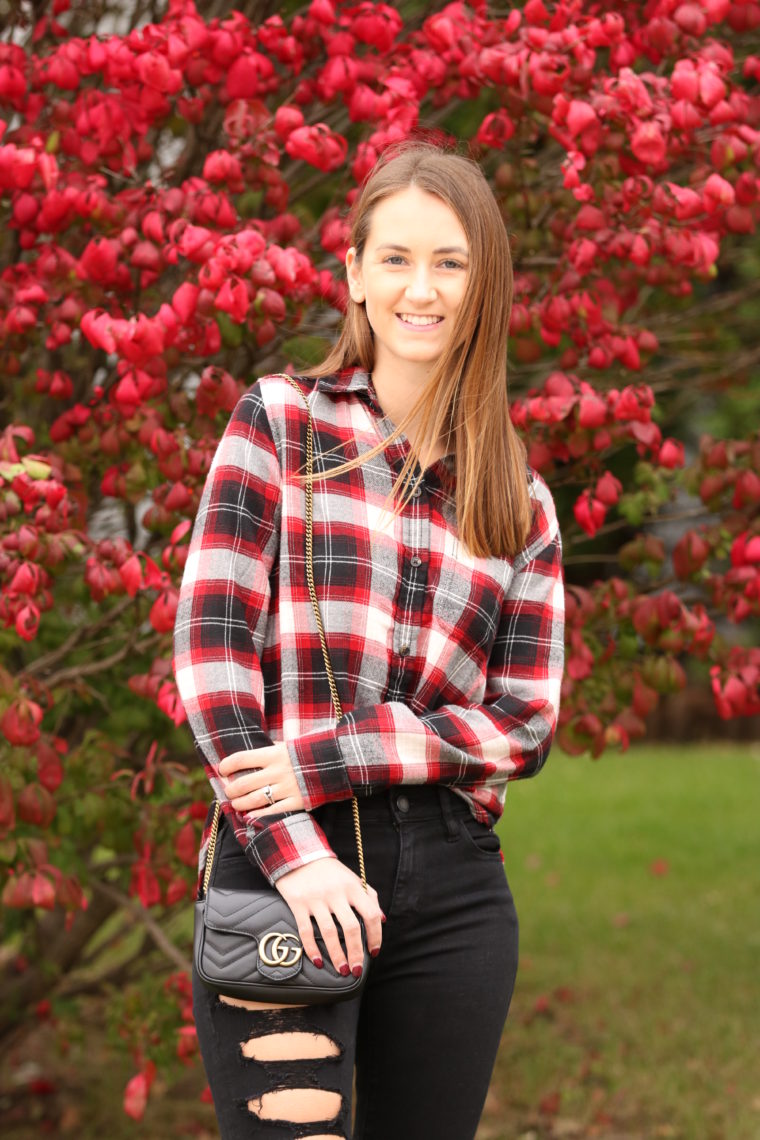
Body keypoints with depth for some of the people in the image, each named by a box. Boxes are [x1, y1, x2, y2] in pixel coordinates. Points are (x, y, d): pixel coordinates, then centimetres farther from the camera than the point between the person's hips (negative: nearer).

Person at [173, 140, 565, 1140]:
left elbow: (524, 724, 6)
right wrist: (291, 852, -15)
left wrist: (326, 763, -9)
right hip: (285, 870, -3)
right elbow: (212, 645, -4)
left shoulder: (519, 499, 13)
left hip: (452, 893, 3)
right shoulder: (279, 422, 5)